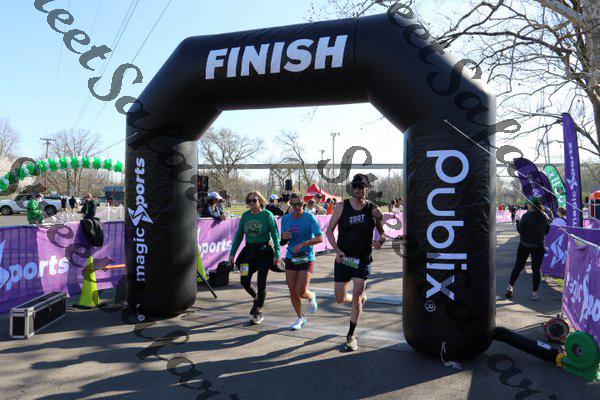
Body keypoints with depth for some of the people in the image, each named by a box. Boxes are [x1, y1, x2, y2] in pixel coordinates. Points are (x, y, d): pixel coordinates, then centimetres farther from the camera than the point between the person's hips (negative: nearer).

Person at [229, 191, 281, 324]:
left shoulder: (267, 215, -8)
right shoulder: (245, 215, 5)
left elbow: (275, 235, -8)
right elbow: (239, 235, 10)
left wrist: (276, 254, -15)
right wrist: (232, 253, 7)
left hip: (264, 251, -4)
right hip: (249, 251, 4)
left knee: (261, 282, 0)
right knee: (245, 281, 2)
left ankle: (259, 312, 16)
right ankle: (256, 298, 33)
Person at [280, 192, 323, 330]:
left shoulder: (309, 217, -10)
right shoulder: (285, 218, 5)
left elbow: (320, 238, -19)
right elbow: (282, 243, 12)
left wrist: (303, 244, -29)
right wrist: (284, 237, -12)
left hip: (306, 258, -4)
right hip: (291, 258, 5)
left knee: (301, 292, -10)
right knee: (292, 291, 7)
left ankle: (311, 297, 27)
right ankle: (300, 318, 29)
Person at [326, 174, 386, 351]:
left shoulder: (373, 210, -3)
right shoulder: (341, 207, -3)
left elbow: (382, 232, 8)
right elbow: (329, 230, 1)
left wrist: (380, 241, -15)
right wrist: (337, 250, -12)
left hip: (363, 259, -1)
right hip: (343, 258, 1)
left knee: (356, 297, -9)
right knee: (340, 299, 7)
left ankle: (351, 335, 10)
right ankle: (361, 296, 42)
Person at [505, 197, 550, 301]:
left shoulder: (526, 216, -14)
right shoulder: (543, 217, -2)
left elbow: (521, 231, -14)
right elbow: (547, 231, 8)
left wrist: (518, 223, 2)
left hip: (524, 245, -2)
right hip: (538, 246, 2)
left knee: (518, 266, 9)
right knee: (536, 268, 6)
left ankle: (510, 286, 4)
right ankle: (534, 293, 7)